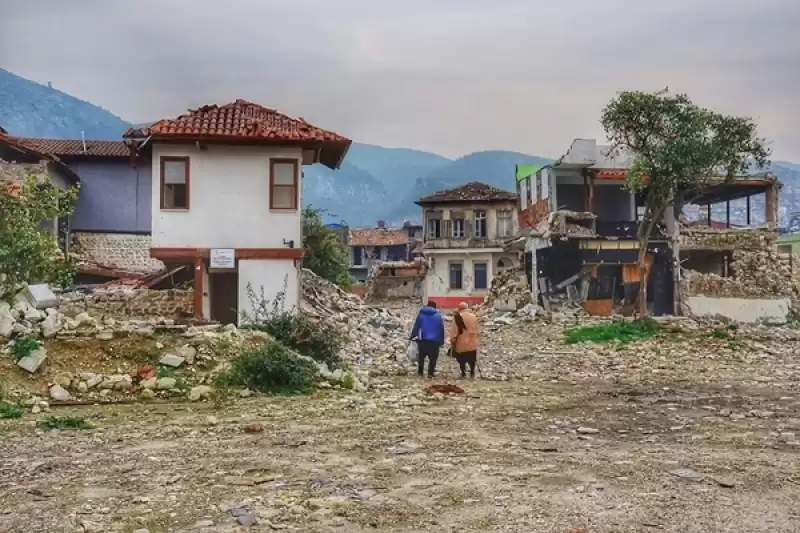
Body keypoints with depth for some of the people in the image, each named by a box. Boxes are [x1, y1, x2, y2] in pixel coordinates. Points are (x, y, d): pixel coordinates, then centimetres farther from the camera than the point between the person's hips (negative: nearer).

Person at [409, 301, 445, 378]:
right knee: (433, 357, 5)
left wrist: (412, 337, 7)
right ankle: (430, 373, -2)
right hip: (434, 340, -2)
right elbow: (441, 329, 3)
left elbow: (416, 326, 3)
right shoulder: (438, 315, 3)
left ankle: (420, 372, 16)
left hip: (422, 340, 2)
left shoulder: (421, 314, 5)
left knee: (421, 356, 15)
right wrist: (442, 341, 8)